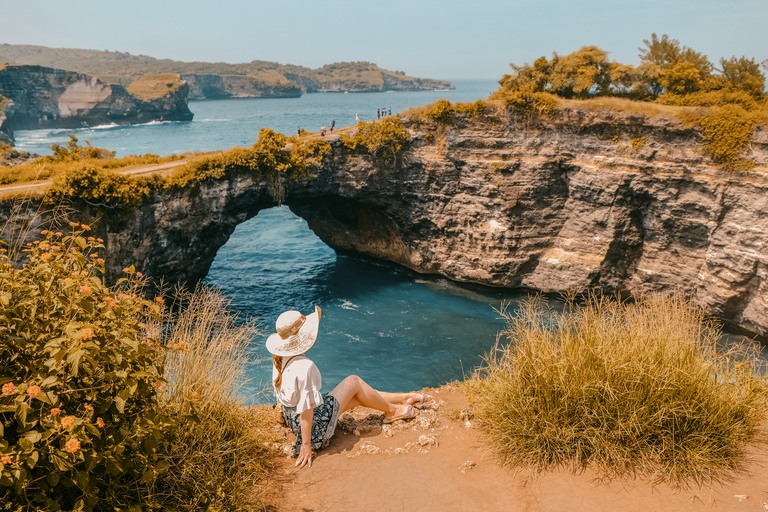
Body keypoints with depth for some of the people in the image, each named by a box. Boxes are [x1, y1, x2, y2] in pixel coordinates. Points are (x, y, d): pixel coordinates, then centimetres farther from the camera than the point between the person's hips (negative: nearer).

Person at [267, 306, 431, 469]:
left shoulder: (279, 358, -6)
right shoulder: (304, 366, -33)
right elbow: (306, 409, -30)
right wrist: (306, 445, -23)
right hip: (315, 424, -9)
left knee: (357, 397, 17)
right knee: (353, 382, 3)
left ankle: (403, 398, 32)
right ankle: (392, 411, 23)